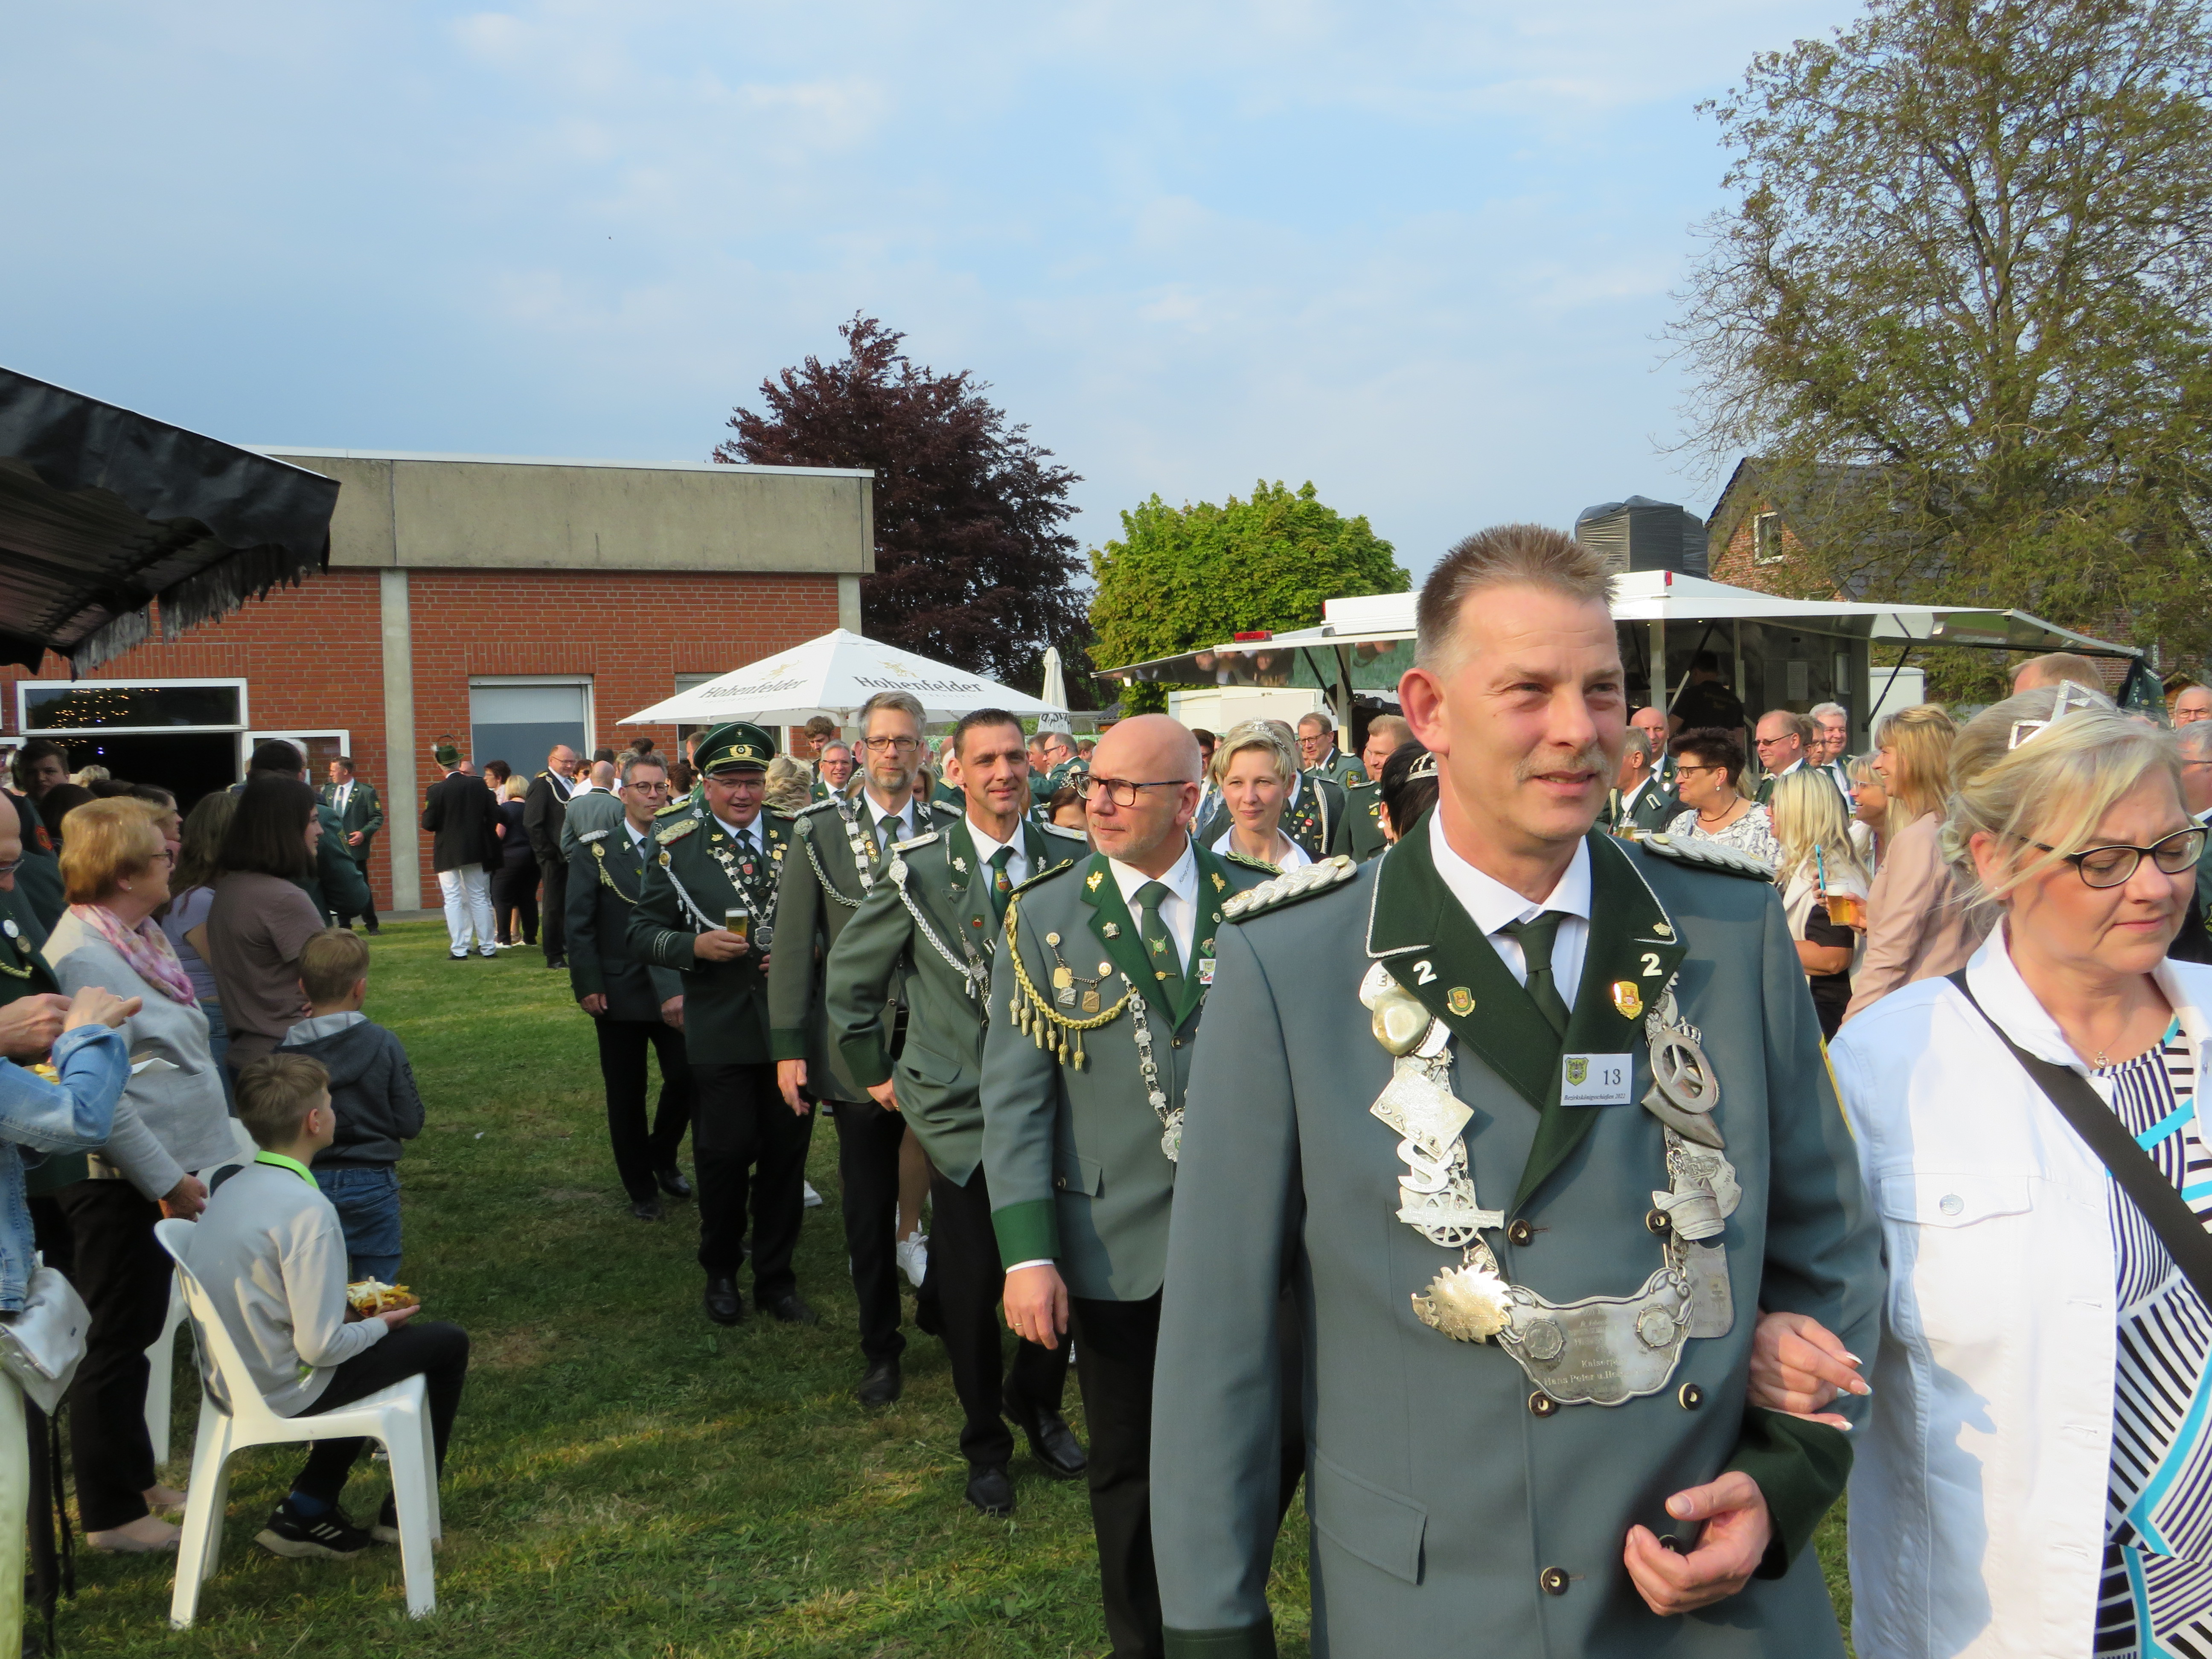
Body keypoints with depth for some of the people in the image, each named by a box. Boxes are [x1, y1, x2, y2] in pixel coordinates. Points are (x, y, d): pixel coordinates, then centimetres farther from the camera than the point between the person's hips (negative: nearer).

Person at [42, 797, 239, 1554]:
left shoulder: (138, 937, 10)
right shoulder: (82, 956, -20)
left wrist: (180, 1166, 18)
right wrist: (164, 1178, -20)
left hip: (163, 1171, 9)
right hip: (121, 1182, -9)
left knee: (139, 1331, 20)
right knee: (119, 1341, 2)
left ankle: (135, 1478, 34)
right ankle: (112, 1514, 15)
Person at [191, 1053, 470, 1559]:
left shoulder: (231, 1189, 2)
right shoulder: (307, 1209, -25)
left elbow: (256, 1302, 12)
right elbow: (320, 1346, -24)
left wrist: (346, 1308, 10)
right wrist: (380, 1324, -5)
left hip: (229, 1380, 8)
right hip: (286, 1393, -8)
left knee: (362, 1335, 31)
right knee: (447, 1343, 7)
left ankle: (307, 1510, 24)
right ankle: (405, 1514, 19)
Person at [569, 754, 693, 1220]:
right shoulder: (595, 852, -1)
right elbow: (579, 924, -2)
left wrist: (683, 986, -4)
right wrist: (588, 986, -8)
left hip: (676, 991, 1)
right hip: (620, 993, -1)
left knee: (686, 1078, -3)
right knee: (627, 1094, 7)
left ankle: (663, 1156, 25)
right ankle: (640, 1188, 21)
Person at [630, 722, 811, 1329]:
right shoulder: (676, 846, 0)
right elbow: (643, 933, 1)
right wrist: (696, 946, -17)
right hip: (719, 1032, -2)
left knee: (786, 1155, 9)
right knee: (724, 1155, 4)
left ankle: (776, 1278, 25)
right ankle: (721, 1274, 27)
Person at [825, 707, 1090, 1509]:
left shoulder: (1070, 859, 0)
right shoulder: (919, 868, -5)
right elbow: (849, 977, 6)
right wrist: (874, 1073, 8)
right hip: (959, 1108, -1)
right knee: (970, 1287, 4)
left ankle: (1037, 1403, 33)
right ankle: (985, 1442, 28)